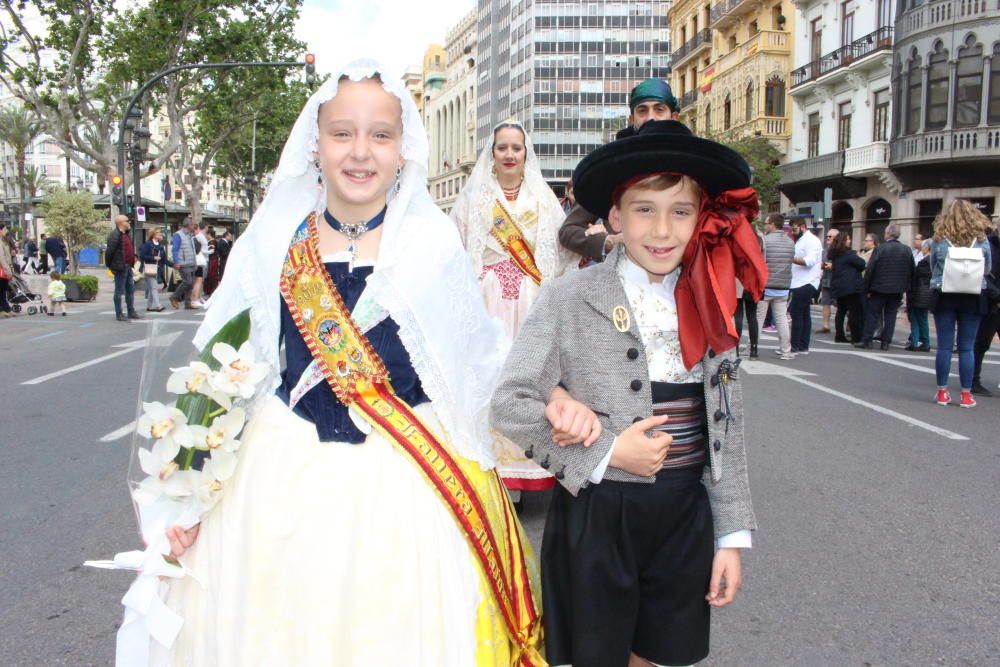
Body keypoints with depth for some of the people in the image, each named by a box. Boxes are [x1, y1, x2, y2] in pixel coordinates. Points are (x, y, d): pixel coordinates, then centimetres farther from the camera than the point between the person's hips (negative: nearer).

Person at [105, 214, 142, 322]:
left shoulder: (127, 234, 14)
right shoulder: (114, 235, -16)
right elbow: (109, 251, -18)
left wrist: (133, 257, 14)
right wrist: (110, 266, -13)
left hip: (128, 266, 10)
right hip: (120, 267, -10)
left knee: (130, 289, 15)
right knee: (119, 291, -2)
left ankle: (131, 312, 23)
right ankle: (119, 314, 5)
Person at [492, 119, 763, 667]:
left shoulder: (707, 306, 4)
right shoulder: (569, 300, -11)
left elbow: (725, 427, 7)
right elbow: (509, 404, -14)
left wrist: (731, 535, 6)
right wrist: (606, 452, -19)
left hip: (686, 517, 4)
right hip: (597, 516, -4)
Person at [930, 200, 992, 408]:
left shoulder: (939, 240, -4)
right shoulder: (981, 239, -3)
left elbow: (932, 267, 5)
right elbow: (987, 269, 6)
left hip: (944, 296, 0)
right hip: (973, 297, 0)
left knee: (944, 346, 5)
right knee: (966, 348, 4)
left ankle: (942, 393, 9)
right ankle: (966, 395, 8)